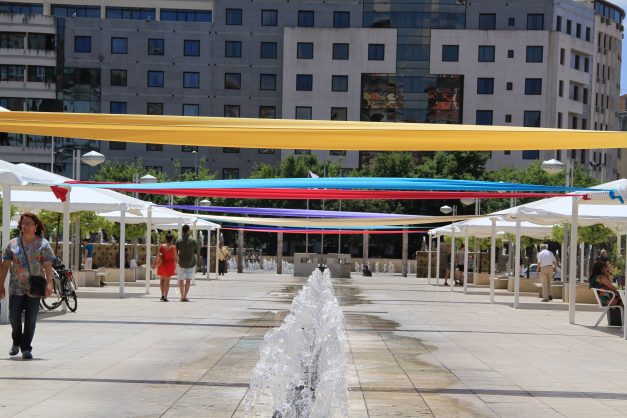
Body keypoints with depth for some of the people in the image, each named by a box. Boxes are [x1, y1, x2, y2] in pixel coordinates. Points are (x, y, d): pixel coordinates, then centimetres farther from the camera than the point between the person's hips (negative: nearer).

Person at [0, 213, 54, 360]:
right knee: (14, 316, 0)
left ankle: (26, 348, 10)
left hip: (35, 287, -2)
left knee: (30, 319, 0)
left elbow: (48, 265, -6)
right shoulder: (13, 244, 8)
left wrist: (49, 283, -18)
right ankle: (16, 342, 26)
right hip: (16, 286, 2)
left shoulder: (43, 244, 1)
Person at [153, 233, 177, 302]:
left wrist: (155, 264, 4)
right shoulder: (173, 248, -7)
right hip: (169, 265, -2)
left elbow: (157, 256, -4)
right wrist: (175, 266, 8)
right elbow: (175, 258, -5)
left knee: (162, 280, 18)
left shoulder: (161, 246, -2)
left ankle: (162, 295, 12)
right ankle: (165, 297, -2)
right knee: (167, 281, 1)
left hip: (162, 265, 2)